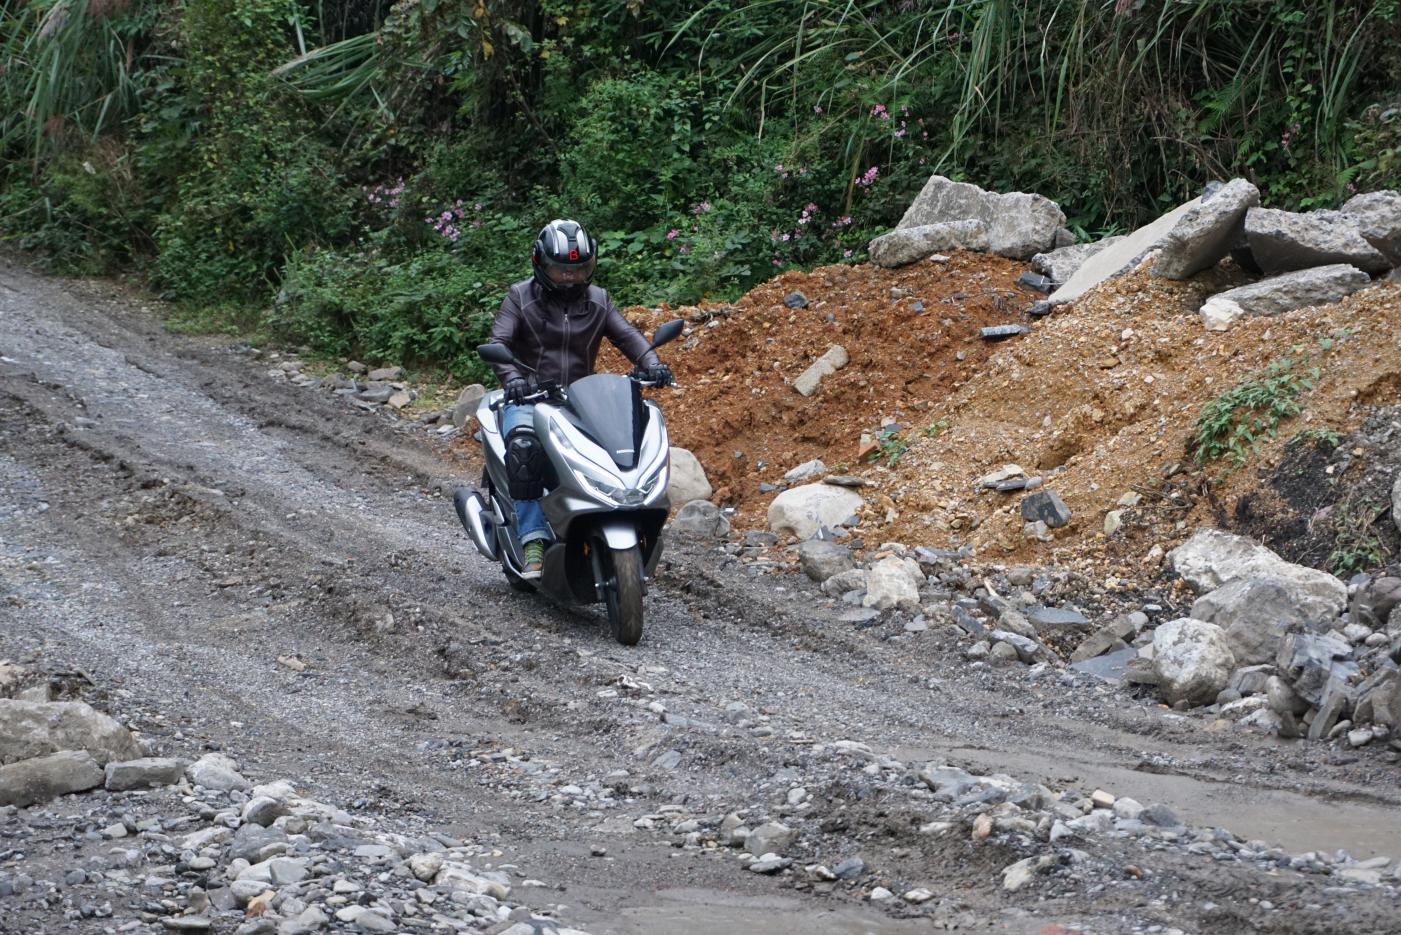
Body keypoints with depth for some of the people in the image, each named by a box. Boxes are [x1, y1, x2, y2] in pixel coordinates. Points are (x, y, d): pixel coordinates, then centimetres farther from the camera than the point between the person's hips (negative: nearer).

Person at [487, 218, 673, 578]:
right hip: (529, 399, -3)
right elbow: (498, 343, -9)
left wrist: (651, 363, -21)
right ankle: (534, 542, -34)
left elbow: (628, 336, 1)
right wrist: (513, 378, -30)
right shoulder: (520, 298, 3)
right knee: (524, 448, -36)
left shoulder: (598, 302, 13)